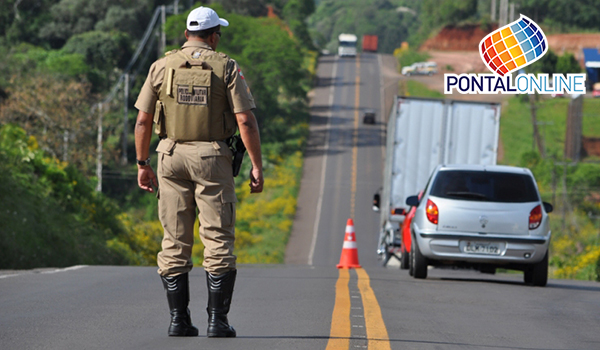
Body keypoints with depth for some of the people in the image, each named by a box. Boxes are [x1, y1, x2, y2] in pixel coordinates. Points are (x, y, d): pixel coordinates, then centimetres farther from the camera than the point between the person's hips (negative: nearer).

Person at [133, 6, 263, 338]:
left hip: (172, 157, 2)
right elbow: (246, 121, -9)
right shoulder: (226, 68, -2)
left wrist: (142, 164, 11)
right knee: (218, 241, 1)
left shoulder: (162, 67, 3)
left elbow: (143, 121, 2)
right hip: (212, 158, -2)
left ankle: (178, 319, 3)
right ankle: (217, 320, -4)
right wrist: (256, 166, -4)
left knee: (175, 242, 6)